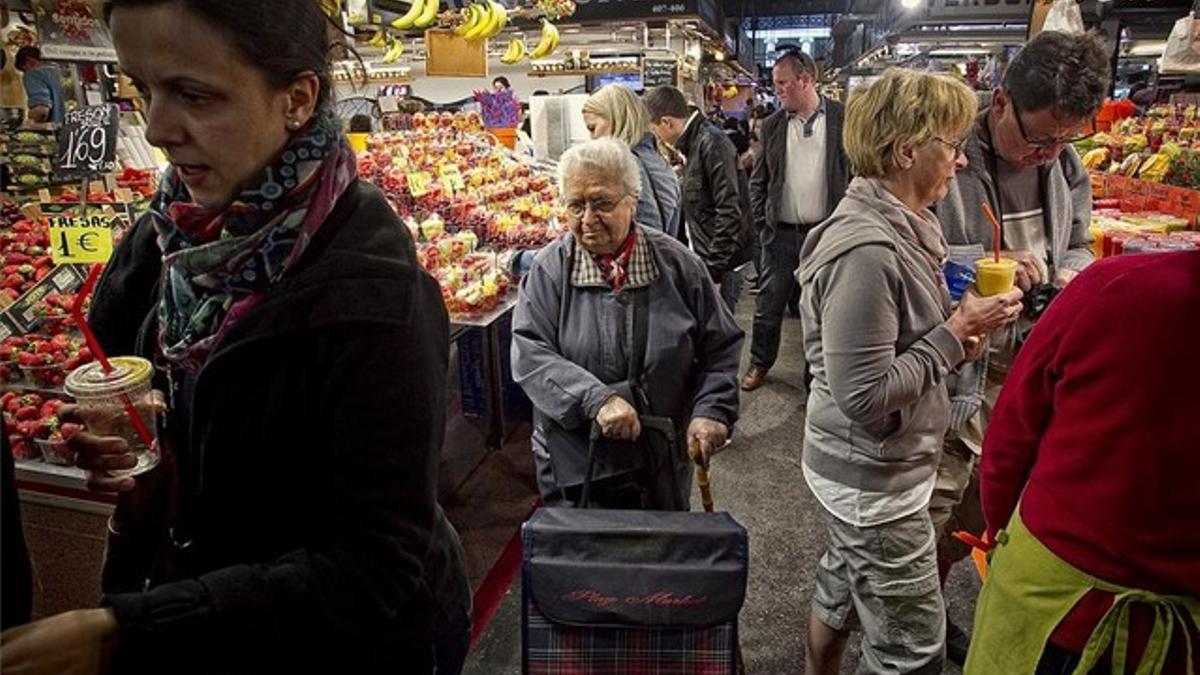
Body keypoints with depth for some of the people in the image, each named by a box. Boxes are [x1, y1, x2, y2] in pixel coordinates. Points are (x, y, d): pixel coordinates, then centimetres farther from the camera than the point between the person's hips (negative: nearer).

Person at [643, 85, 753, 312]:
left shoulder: (712, 143, -16)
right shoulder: (693, 143, 14)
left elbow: (730, 211, -22)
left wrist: (713, 268, -20)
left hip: (722, 267, -9)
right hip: (707, 262, 9)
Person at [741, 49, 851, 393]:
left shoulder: (843, 119, -3)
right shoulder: (772, 125, 5)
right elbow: (758, 180, 10)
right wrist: (762, 225, 2)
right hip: (781, 233, 2)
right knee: (769, 303, 10)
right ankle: (760, 363, 29)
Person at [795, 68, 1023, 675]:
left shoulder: (896, 226, 4)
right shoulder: (866, 250, -27)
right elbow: (864, 396, -28)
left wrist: (953, 337, 0)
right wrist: (954, 337, -19)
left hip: (867, 467, 9)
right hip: (875, 479, -9)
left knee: (840, 590, 26)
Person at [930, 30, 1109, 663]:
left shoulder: (1067, 166, 4)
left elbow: (1076, 246, 18)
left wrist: (1071, 278, -3)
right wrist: (980, 261, -29)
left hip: (1026, 369, 7)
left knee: (980, 507, 20)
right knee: (931, 509, 3)